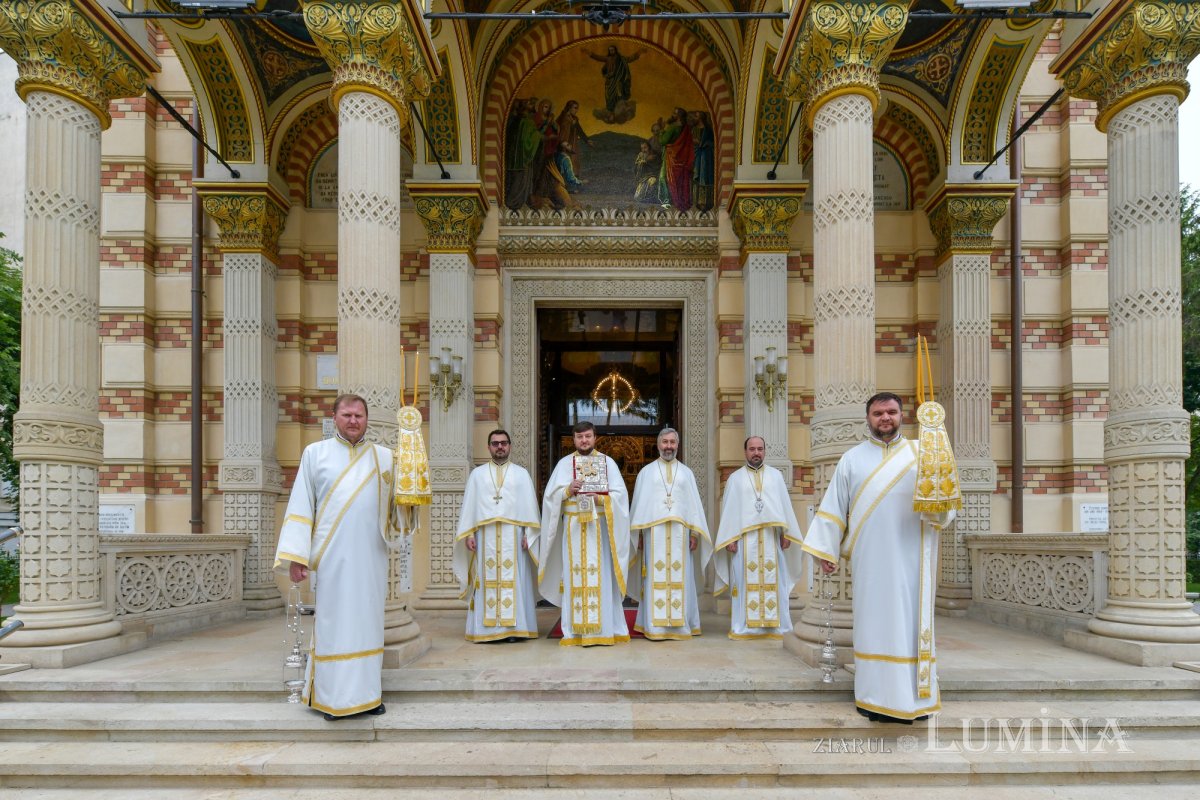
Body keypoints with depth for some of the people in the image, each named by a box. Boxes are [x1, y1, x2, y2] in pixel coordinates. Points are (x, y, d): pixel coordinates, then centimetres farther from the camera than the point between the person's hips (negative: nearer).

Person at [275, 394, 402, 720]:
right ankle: (334, 697, 11)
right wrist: (296, 554, -5)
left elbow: (399, 503, 10)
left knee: (368, 620, 6)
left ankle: (367, 692, 16)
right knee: (334, 622, 1)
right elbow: (300, 506, 2)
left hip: (371, 556, 2)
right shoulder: (315, 453, 6)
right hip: (333, 556, -2)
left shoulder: (384, 457, 10)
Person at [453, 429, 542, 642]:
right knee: (487, 579, -1)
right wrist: (468, 534, -1)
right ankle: (488, 628, 3)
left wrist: (528, 533, -5)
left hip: (513, 536, 0)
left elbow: (529, 505, 6)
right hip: (485, 536, 1)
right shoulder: (477, 474, 13)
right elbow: (469, 505, 8)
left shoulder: (521, 473, 11)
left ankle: (513, 627, 2)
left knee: (514, 579, -2)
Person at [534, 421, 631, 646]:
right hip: (573, 527, 1)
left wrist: (601, 499, -14)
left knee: (601, 575, -3)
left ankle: (604, 628, 2)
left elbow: (620, 494, 2)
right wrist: (568, 490, -13)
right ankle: (575, 631, 3)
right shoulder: (564, 463, 11)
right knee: (574, 576, -1)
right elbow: (551, 496, 5)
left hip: (600, 526, -1)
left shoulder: (608, 462, 8)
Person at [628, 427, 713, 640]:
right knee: (655, 577, -3)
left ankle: (680, 623, 6)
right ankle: (655, 625, 1)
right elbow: (638, 503, 6)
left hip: (679, 533, 1)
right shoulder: (646, 472, 10)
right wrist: (639, 533, -1)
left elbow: (694, 504, 10)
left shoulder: (686, 472, 13)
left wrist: (694, 533, 1)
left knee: (681, 577, 0)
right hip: (654, 532, -1)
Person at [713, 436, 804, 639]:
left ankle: (774, 625, 7)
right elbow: (728, 509, 4)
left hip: (771, 538, 1)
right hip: (744, 538, -1)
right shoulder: (735, 478, 8)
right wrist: (729, 538, -5)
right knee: (745, 581, -1)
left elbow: (785, 505, 9)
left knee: (773, 581, 1)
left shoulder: (776, 475, 12)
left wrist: (786, 533, 0)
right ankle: (744, 626, 3)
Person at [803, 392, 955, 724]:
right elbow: (833, 507, 7)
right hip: (870, 557, 0)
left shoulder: (921, 453, 9)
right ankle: (876, 695, 9)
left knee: (911, 619, 1)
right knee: (873, 619, 2)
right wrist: (825, 550, 2)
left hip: (910, 558, 0)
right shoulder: (852, 458, 10)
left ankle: (914, 694, 10)